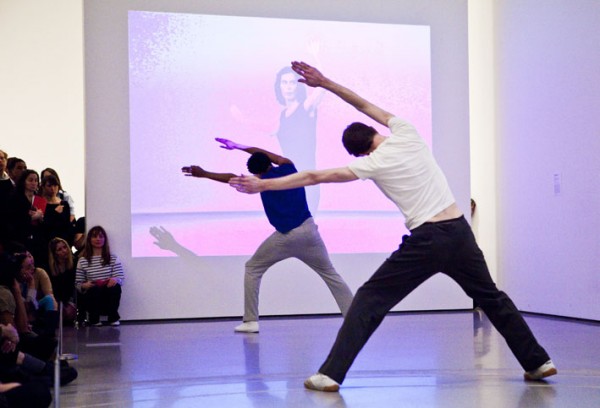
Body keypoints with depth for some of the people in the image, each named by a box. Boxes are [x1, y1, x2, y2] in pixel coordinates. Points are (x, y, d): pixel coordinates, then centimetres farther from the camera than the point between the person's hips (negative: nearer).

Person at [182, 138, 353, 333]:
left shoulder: (262, 182, 2)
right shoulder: (288, 167, 11)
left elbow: (232, 178, 10)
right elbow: (265, 155, 28)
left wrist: (204, 174, 19)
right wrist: (239, 146, 36)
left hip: (286, 236, -3)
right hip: (309, 230, 4)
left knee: (252, 269, 12)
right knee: (330, 273, 12)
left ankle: (251, 321, 5)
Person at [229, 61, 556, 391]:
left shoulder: (374, 164, -3)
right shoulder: (407, 134, 8)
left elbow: (315, 177, -2)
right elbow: (366, 106, 21)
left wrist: (262, 185, 2)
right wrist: (325, 83, 21)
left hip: (426, 242, -5)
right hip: (460, 232, 5)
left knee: (369, 301, 2)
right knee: (491, 298, 21)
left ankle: (331, 374, -4)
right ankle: (537, 362, 25)